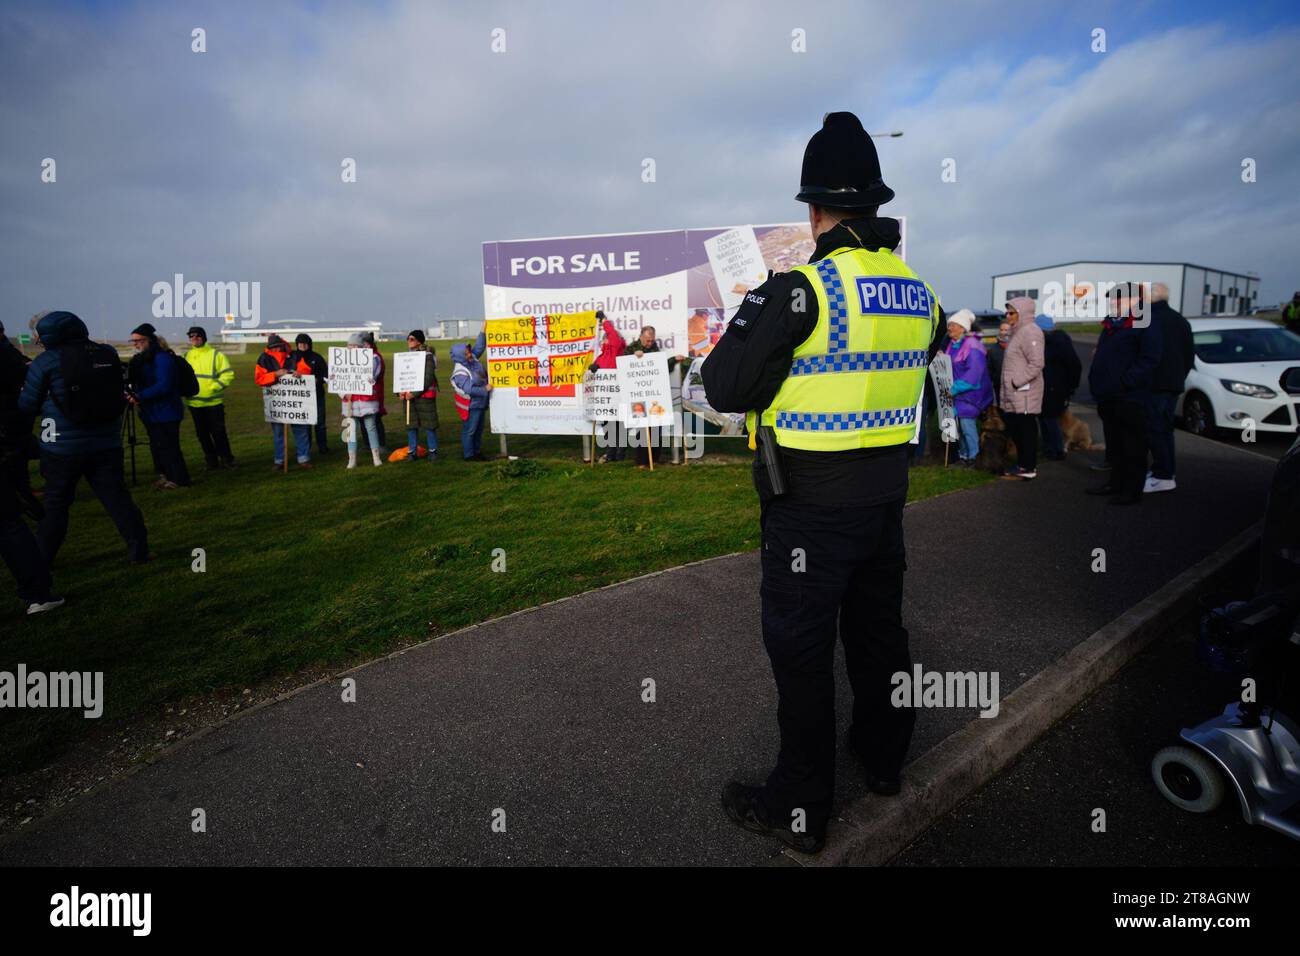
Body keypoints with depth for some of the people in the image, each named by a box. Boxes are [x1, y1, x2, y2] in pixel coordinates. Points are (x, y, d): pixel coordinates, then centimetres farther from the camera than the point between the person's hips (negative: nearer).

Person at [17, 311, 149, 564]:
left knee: (55, 503, 12)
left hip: (63, 446, -2)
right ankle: (138, 550, 6)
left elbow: (27, 405, -1)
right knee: (117, 498, 6)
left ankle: (42, 559, 23)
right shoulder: (108, 354, 0)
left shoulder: (45, 362, -9)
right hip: (106, 444, 2)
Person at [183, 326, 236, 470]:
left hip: (214, 402, -4)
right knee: (202, 434, 9)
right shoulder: (187, 356, 10)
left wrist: (214, 387, -16)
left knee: (218, 432, -1)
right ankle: (211, 461, 19)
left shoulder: (216, 355, -3)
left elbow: (228, 374, -8)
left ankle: (226, 459, 13)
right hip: (194, 403, 4)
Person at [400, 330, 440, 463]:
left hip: (425, 395, -6)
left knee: (429, 424, -2)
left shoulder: (427, 356, -5)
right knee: (411, 425, 6)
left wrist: (415, 393, -17)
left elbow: (428, 378, -13)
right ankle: (412, 452, 13)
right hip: (409, 396, 6)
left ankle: (433, 451, 7)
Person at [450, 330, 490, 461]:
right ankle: (469, 454, 7)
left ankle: (477, 451, 27)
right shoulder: (460, 372, -23)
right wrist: (485, 389, -20)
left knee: (479, 429, 17)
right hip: (471, 406, -9)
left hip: (480, 403, 9)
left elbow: (479, 346, 11)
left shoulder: (472, 358, 2)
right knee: (469, 430, -1)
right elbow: (469, 389, -28)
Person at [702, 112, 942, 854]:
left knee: (802, 648, 5)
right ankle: (885, 758, 42)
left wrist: (759, 324, 2)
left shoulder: (801, 288, -18)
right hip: (886, 493, 7)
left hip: (811, 505, -7)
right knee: (879, 627, 22)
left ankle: (800, 809, 19)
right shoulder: (920, 292, 3)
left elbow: (725, 389, -17)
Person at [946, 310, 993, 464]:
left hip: (970, 393, -8)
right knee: (958, 425, 11)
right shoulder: (952, 344, 12)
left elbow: (973, 373, -23)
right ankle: (962, 454, 22)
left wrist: (955, 388, -24)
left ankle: (973, 456, 4)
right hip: (957, 393, 8)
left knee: (967, 424, -8)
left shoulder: (972, 346, -15)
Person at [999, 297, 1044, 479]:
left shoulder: (1030, 332, -13)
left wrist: (1016, 381, -20)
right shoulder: (1018, 332, 19)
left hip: (1024, 394, -10)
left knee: (1026, 430, -4)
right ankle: (1023, 464, 24)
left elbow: (1036, 363, -20)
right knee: (1015, 429, 14)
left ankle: (1028, 468, 2)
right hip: (1014, 395, 10)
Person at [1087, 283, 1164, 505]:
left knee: (1133, 447, -1)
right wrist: (1097, 383, 13)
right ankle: (1116, 483, 27)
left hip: (1130, 398, -9)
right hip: (1108, 397, 9)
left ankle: (1133, 490, 4)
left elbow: (1149, 360, -17)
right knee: (1114, 444, 16)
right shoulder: (1111, 325, 16)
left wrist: (1124, 382, -22)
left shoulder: (1146, 326, -9)